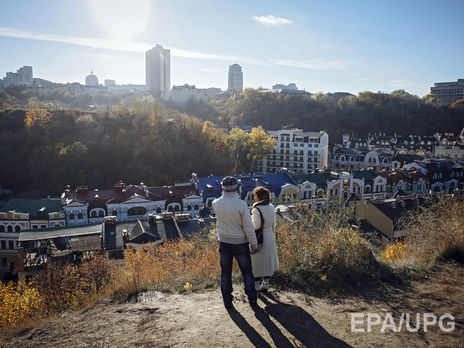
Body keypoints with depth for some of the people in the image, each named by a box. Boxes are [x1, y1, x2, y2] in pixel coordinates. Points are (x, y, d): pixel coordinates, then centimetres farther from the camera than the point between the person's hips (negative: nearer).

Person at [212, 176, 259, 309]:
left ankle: (227, 302, 22)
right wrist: (254, 244, -5)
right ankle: (252, 300, 23)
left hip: (224, 243, 3)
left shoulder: (216, 203, -9)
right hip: (240, 244, -3)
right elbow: (248, 228, -15)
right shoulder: (241, 205, -20)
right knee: (247, 273, 13)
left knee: (225, 273, 15)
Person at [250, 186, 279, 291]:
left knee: (257, 262, 8)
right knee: (268, 260, 17)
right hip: (270, 237, 7)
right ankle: (266, 283, 29)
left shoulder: (256, 209, -20)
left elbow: (256, 226, -22)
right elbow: (273, 224, 8)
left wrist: (249, 217, -8)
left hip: (260, 238, -7)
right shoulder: (271, 207, 1)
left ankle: (257, 285, 17)